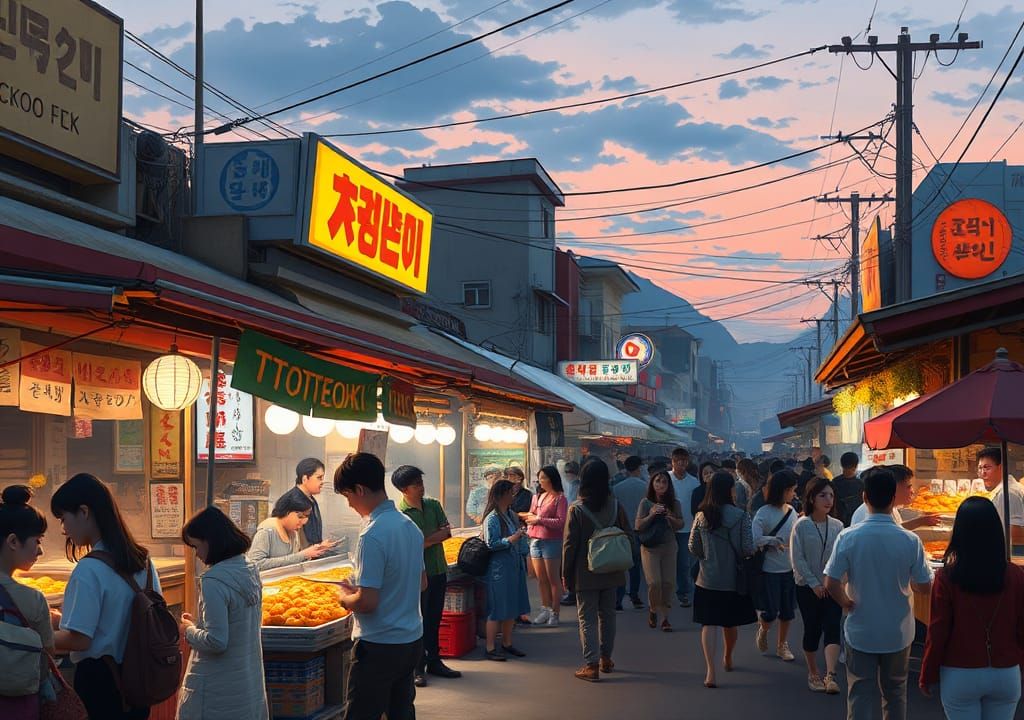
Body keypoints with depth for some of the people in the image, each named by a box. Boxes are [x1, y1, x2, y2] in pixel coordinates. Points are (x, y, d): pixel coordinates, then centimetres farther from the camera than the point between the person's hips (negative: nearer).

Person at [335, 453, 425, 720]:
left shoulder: (373, 535, -20)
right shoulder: (410, 526, 6)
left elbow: (367, 603, -23)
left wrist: (346, 598, -2)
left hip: (378, 646, -8)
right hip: (412, 640, 8)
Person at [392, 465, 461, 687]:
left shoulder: (433, 505, 6)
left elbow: (446, 532, 1)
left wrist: (424, 541, -14)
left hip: (438, 571, 6)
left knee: (434, 619, 15)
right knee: (418, 621, 1)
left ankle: (434, 662, 25)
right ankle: (417, 668, 9)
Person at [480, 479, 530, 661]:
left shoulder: (511, 515, 9)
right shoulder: (492, 518, -15)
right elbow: (490, 544, -18)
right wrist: (510, 540, -23)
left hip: (514, 566, 8)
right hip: (499, 569, -8)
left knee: (512, 607, 13)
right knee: (497, 609, -4)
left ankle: (507, 643, 25)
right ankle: (490, 648, 3)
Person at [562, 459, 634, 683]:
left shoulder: (576, 509, -14)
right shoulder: (615, 505, -4)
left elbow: (570, 544, -11)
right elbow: (629, 536, 1)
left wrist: (566, 574, -2)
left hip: (585, 574, -4)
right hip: (611, 572, 4)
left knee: (587, 618, 3)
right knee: (607, 615, 17)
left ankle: (591, 664, -1)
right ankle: (606, 658, 27)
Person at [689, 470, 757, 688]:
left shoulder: (701, 517, -5)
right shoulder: (741, 516, -12)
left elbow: (693, 548, 1)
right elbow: (748, 549, -12)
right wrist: (736, 556, 10)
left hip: (707, 579, 0)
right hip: (734, 580, 0)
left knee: (709, 624, 0)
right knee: (731, 623, 20)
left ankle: (710, 670, -14)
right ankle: (728, 659, 42)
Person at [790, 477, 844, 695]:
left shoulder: (837, 526, 1)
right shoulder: (802, 525, -7)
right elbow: (797, 558, -8)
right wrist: (814, 583, -11)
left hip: (832, 586, 2)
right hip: (807, 587, -2)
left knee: (832, 628, -11)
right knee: (812, 630, 7)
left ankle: (830, 676, -18)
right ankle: (813, 674, 24)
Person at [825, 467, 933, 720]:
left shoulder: (848, 537, -14)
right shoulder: (910, 541, -14)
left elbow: (831, 584, -15)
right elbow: (924, 586, -5)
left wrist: (848, 604, 3)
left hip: (860, 631, -1)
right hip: (898, 633, 1)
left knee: (860, 695, 8)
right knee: (895, 694, 19)